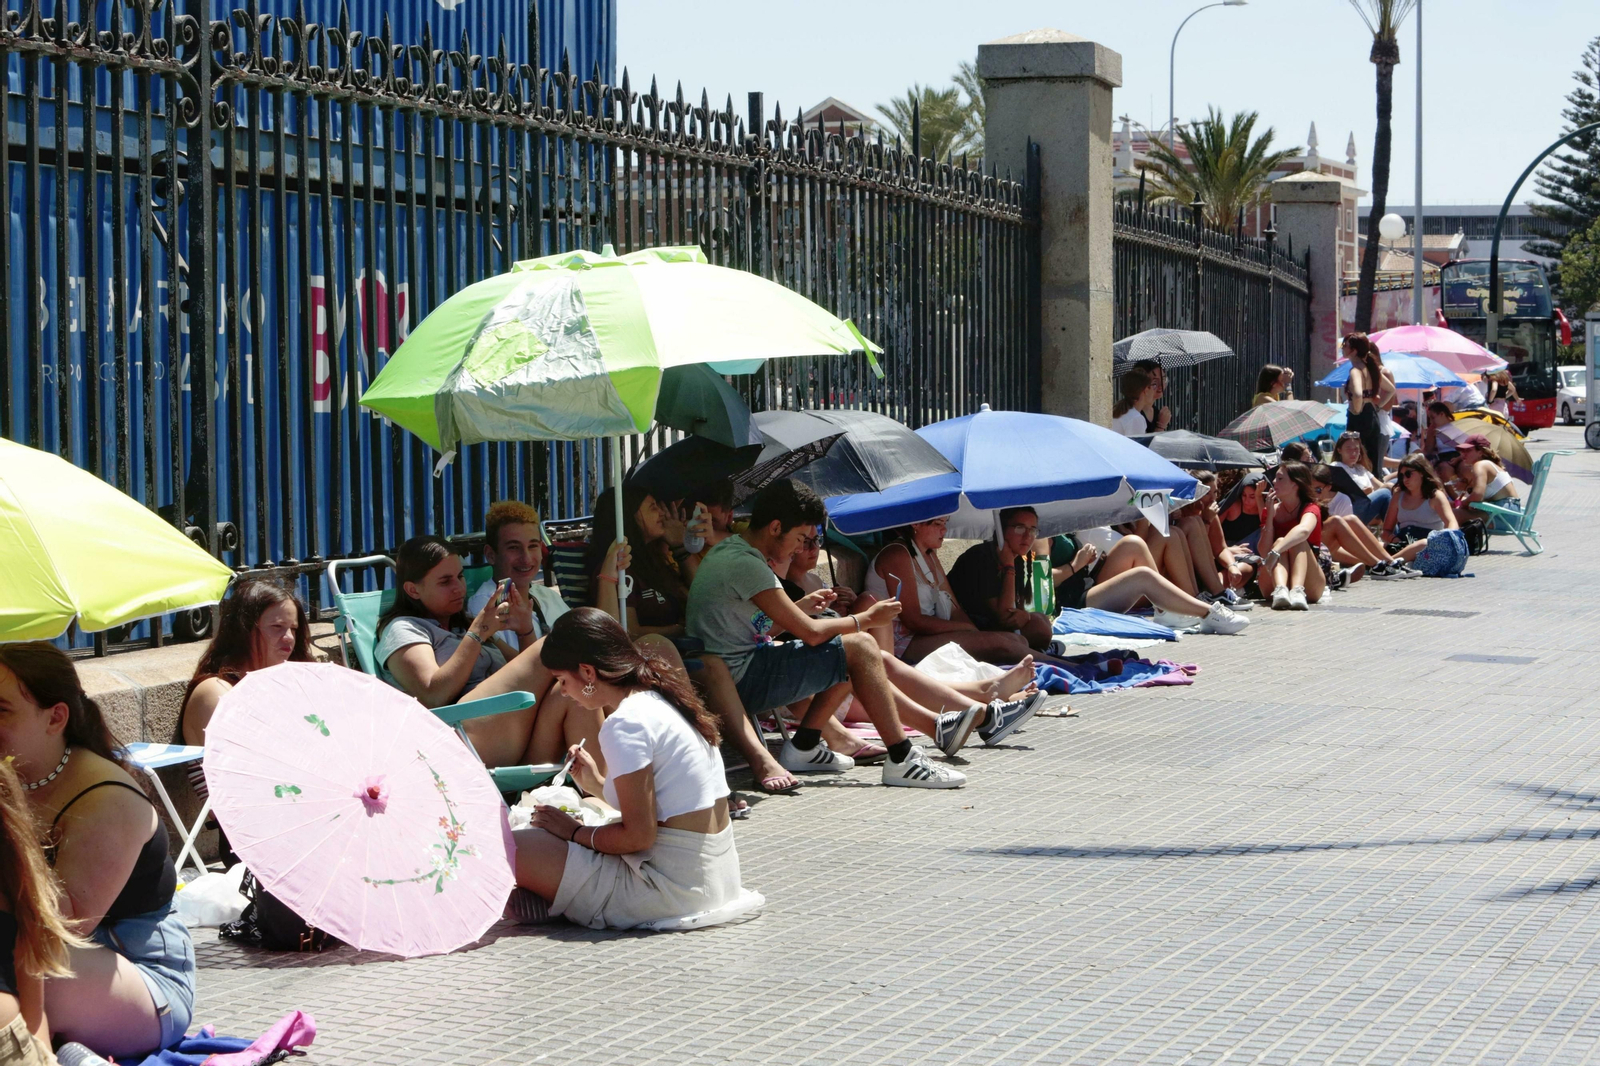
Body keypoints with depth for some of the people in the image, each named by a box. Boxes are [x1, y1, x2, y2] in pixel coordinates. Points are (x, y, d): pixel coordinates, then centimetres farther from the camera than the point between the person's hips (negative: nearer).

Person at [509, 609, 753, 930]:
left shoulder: (625, 724, -17)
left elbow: (639, 835, -19)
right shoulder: (662, 700, 10)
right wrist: (598, 785, 16)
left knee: (512, 847, -14)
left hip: (673, 888, -10)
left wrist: (576, 833, -5)